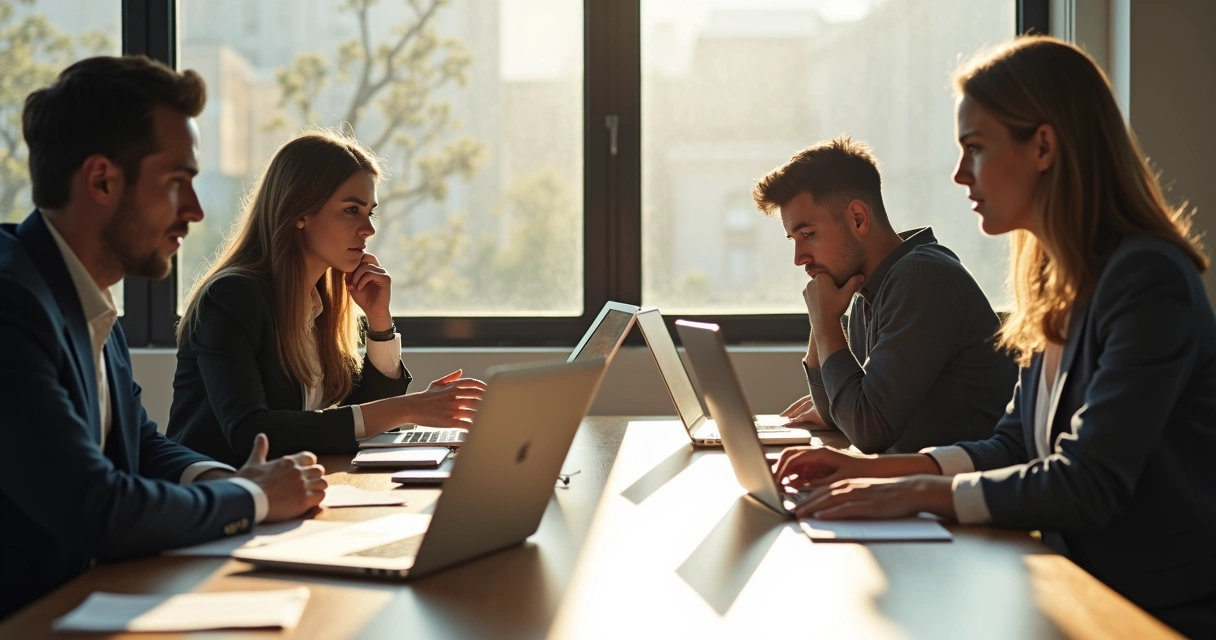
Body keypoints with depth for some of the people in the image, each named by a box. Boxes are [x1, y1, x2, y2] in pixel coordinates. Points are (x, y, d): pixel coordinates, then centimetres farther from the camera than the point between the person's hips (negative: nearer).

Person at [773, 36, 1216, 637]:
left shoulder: (1148, 279, -18)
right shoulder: (1059, 284, 9)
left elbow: (1089, 483, -22)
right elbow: (1014, 445, 13)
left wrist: (920, 492, -20)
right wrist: (876, 471, 1)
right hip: (1083, 589, 7)